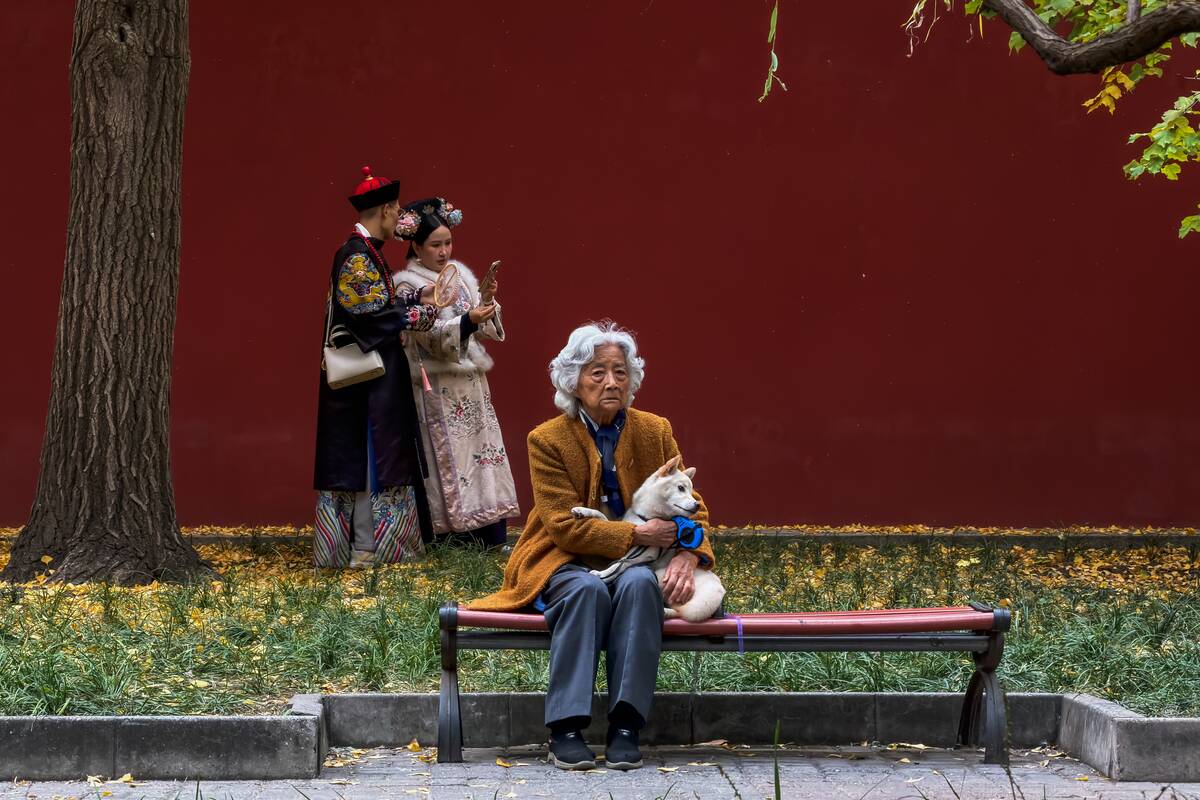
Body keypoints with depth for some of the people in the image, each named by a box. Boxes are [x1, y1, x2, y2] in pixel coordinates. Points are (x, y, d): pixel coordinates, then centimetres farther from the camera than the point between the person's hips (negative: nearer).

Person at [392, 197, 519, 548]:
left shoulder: (459, 273, 11)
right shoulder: (406, 285, -5)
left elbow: (485, 329, 10)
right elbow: (428, 335, -16)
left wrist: (487, 300, -8)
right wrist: (467, 321, -29)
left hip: (471, 381, 6)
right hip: (438, 387, -6)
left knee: (482, 448, 3)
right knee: (447, 456, -6)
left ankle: (491, 531, 6)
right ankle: (454, 530, -3)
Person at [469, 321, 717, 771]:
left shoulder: (654, 431, 4)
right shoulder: (548, 440, -5)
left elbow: (690, 506, 3)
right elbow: (564, 526, -13)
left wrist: (687, 557, -19)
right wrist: (637, 534, -22)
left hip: (633, 564, 2)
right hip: (566, 564, -2)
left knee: (640, 583, -33)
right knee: (587, 589, -36)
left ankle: (625, 726, -34)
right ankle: (566, 728, -33)